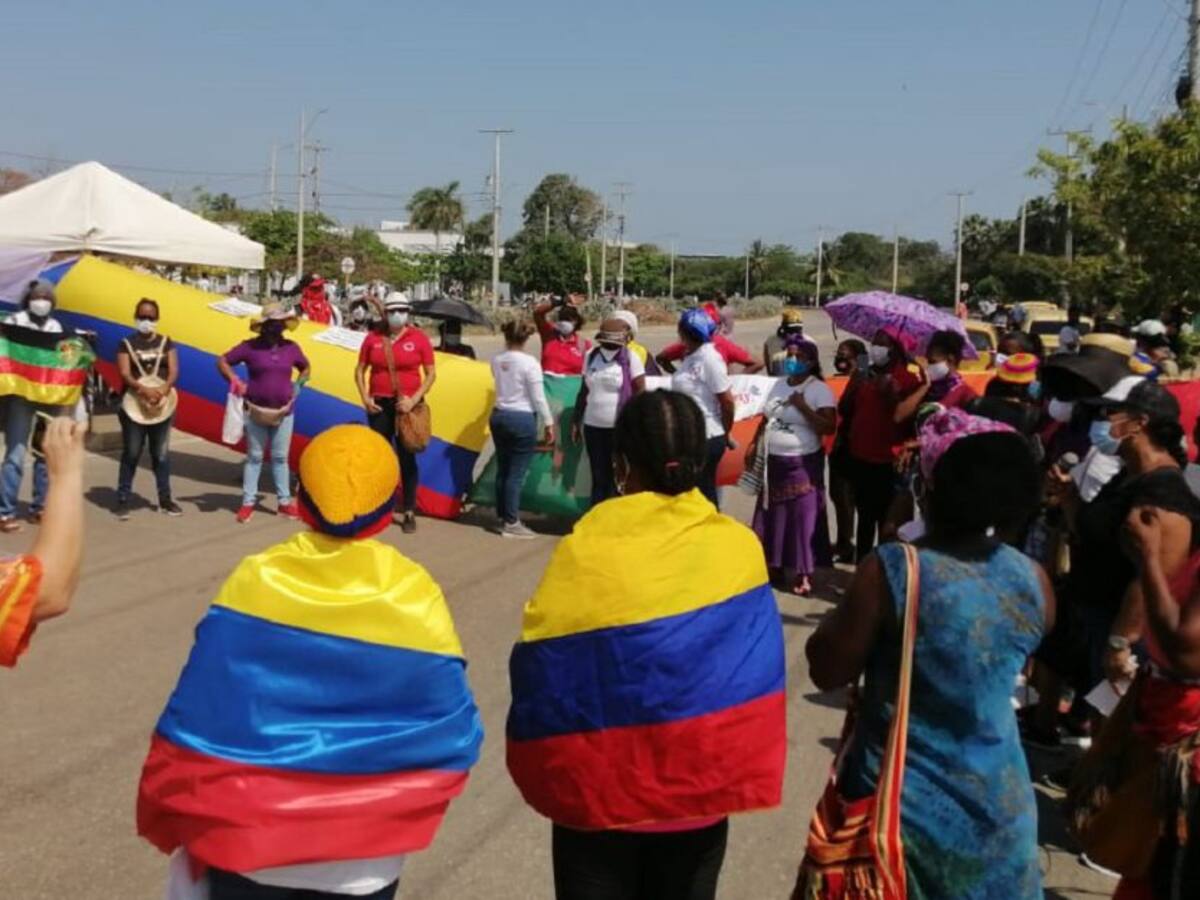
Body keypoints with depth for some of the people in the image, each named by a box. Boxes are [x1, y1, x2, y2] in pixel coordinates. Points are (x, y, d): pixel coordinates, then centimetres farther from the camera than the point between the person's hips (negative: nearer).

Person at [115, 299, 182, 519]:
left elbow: (174, 370, 0)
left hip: (162, 404, 2)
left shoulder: (165, 342, 9)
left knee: (161, 454, 8)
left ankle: (165, 499, 16)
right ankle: (123, 500, 5)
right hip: (134, 405, -2)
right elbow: (125, 374, -8)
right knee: (131, 454, 0)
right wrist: (144, 390, -25)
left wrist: (163, 390, -19)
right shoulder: (127, 344, 2)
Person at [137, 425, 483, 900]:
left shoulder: (255, 580, -11)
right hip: (363, 856, 0)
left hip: (247, 839, 1)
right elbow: (453, 734, -9)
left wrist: (174, 816, 6)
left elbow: (196, 719, -8)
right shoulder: (415, 598, -13)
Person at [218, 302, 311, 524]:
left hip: (284, 411, 2)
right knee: (254, 457, 4)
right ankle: (248, 503, 10)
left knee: (280, 457, 9)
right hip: (256, 410, -2)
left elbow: (306, 368, 19)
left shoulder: (291, 348, 2)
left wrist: (298, 384, 3)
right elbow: (222, 361, -2)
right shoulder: (250, 347, -8)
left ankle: (285, 502, 15)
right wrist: (236, 383, -10)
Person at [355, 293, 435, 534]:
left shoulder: (419, 338, -5)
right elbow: (360, 370, 8)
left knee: (406, 458, 2)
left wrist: (414, 399, -14)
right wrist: (365, 398, -4)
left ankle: (409, 512, 8)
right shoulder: (374, 338, 1)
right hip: (379, 405, 2)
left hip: (407, 405, -2)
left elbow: (431, 373, -4)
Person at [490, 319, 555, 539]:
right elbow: (538, 398, -12)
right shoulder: (529, 362, -14)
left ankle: (502, 516, 25)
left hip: (499, 416, 6)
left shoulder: (496, 360, 1)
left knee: (502, 470, 15)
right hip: (523, 419, -6)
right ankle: (511, 523, 3)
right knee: (517, 473, -1)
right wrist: (548, 423, -3)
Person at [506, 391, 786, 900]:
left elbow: (539, 672, -13)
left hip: (596, 788, -2)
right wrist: (736, 775, 7)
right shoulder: (739, 549, -9)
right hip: (699, 789, 2)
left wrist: (546, 774, 0)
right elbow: (755, 679, -5)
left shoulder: (586, 548, -15)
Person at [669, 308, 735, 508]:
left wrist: (726, 434, -7)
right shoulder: (691, 356, 8)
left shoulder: (709, 358, -17)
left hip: (707, 438, -9)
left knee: (704, 493, 1)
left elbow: (727, 400, -16)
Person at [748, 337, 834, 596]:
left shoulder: (819, 389, -9)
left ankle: (803, 574, 2)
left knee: (802, 516, -4)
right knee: (773, 513, 12)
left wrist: (802, 406, -21)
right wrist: (754, 444, 12)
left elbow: (829, 427, -18)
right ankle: (774, 565, 24)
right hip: (773, 460, 6)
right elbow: (766, 419, 18)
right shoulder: (779, 384, 11)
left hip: (802, 463, -6)